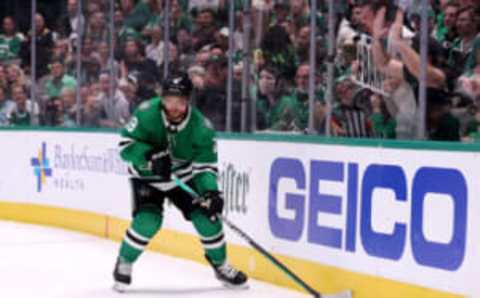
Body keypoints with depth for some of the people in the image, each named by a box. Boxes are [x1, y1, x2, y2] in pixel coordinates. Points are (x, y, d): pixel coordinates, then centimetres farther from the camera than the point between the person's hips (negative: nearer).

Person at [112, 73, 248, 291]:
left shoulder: (201, 127, -22)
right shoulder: (147, 113, -26)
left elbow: (205, 166, -18)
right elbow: (126, 144, -21)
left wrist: (211, 192, -35)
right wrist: (150, 156, -38)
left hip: (183, 177, 2)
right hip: (147, 177, -2)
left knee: (207, 217, -6)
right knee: (148, 221, -22)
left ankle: (221, 266, 19)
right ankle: (123, 264, 3)